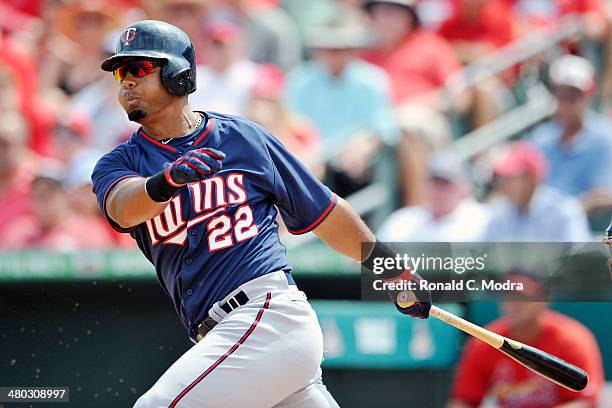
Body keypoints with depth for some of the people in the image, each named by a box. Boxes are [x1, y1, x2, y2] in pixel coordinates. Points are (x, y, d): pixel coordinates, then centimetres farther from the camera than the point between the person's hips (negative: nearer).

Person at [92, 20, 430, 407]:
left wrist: (392, 269, 22)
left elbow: (324, 213, 17)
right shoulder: (121, 161, 12)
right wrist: (168, 179, -36)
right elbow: (123, 208, -14)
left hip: (273, 314, -5)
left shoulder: (244, 137, 8)